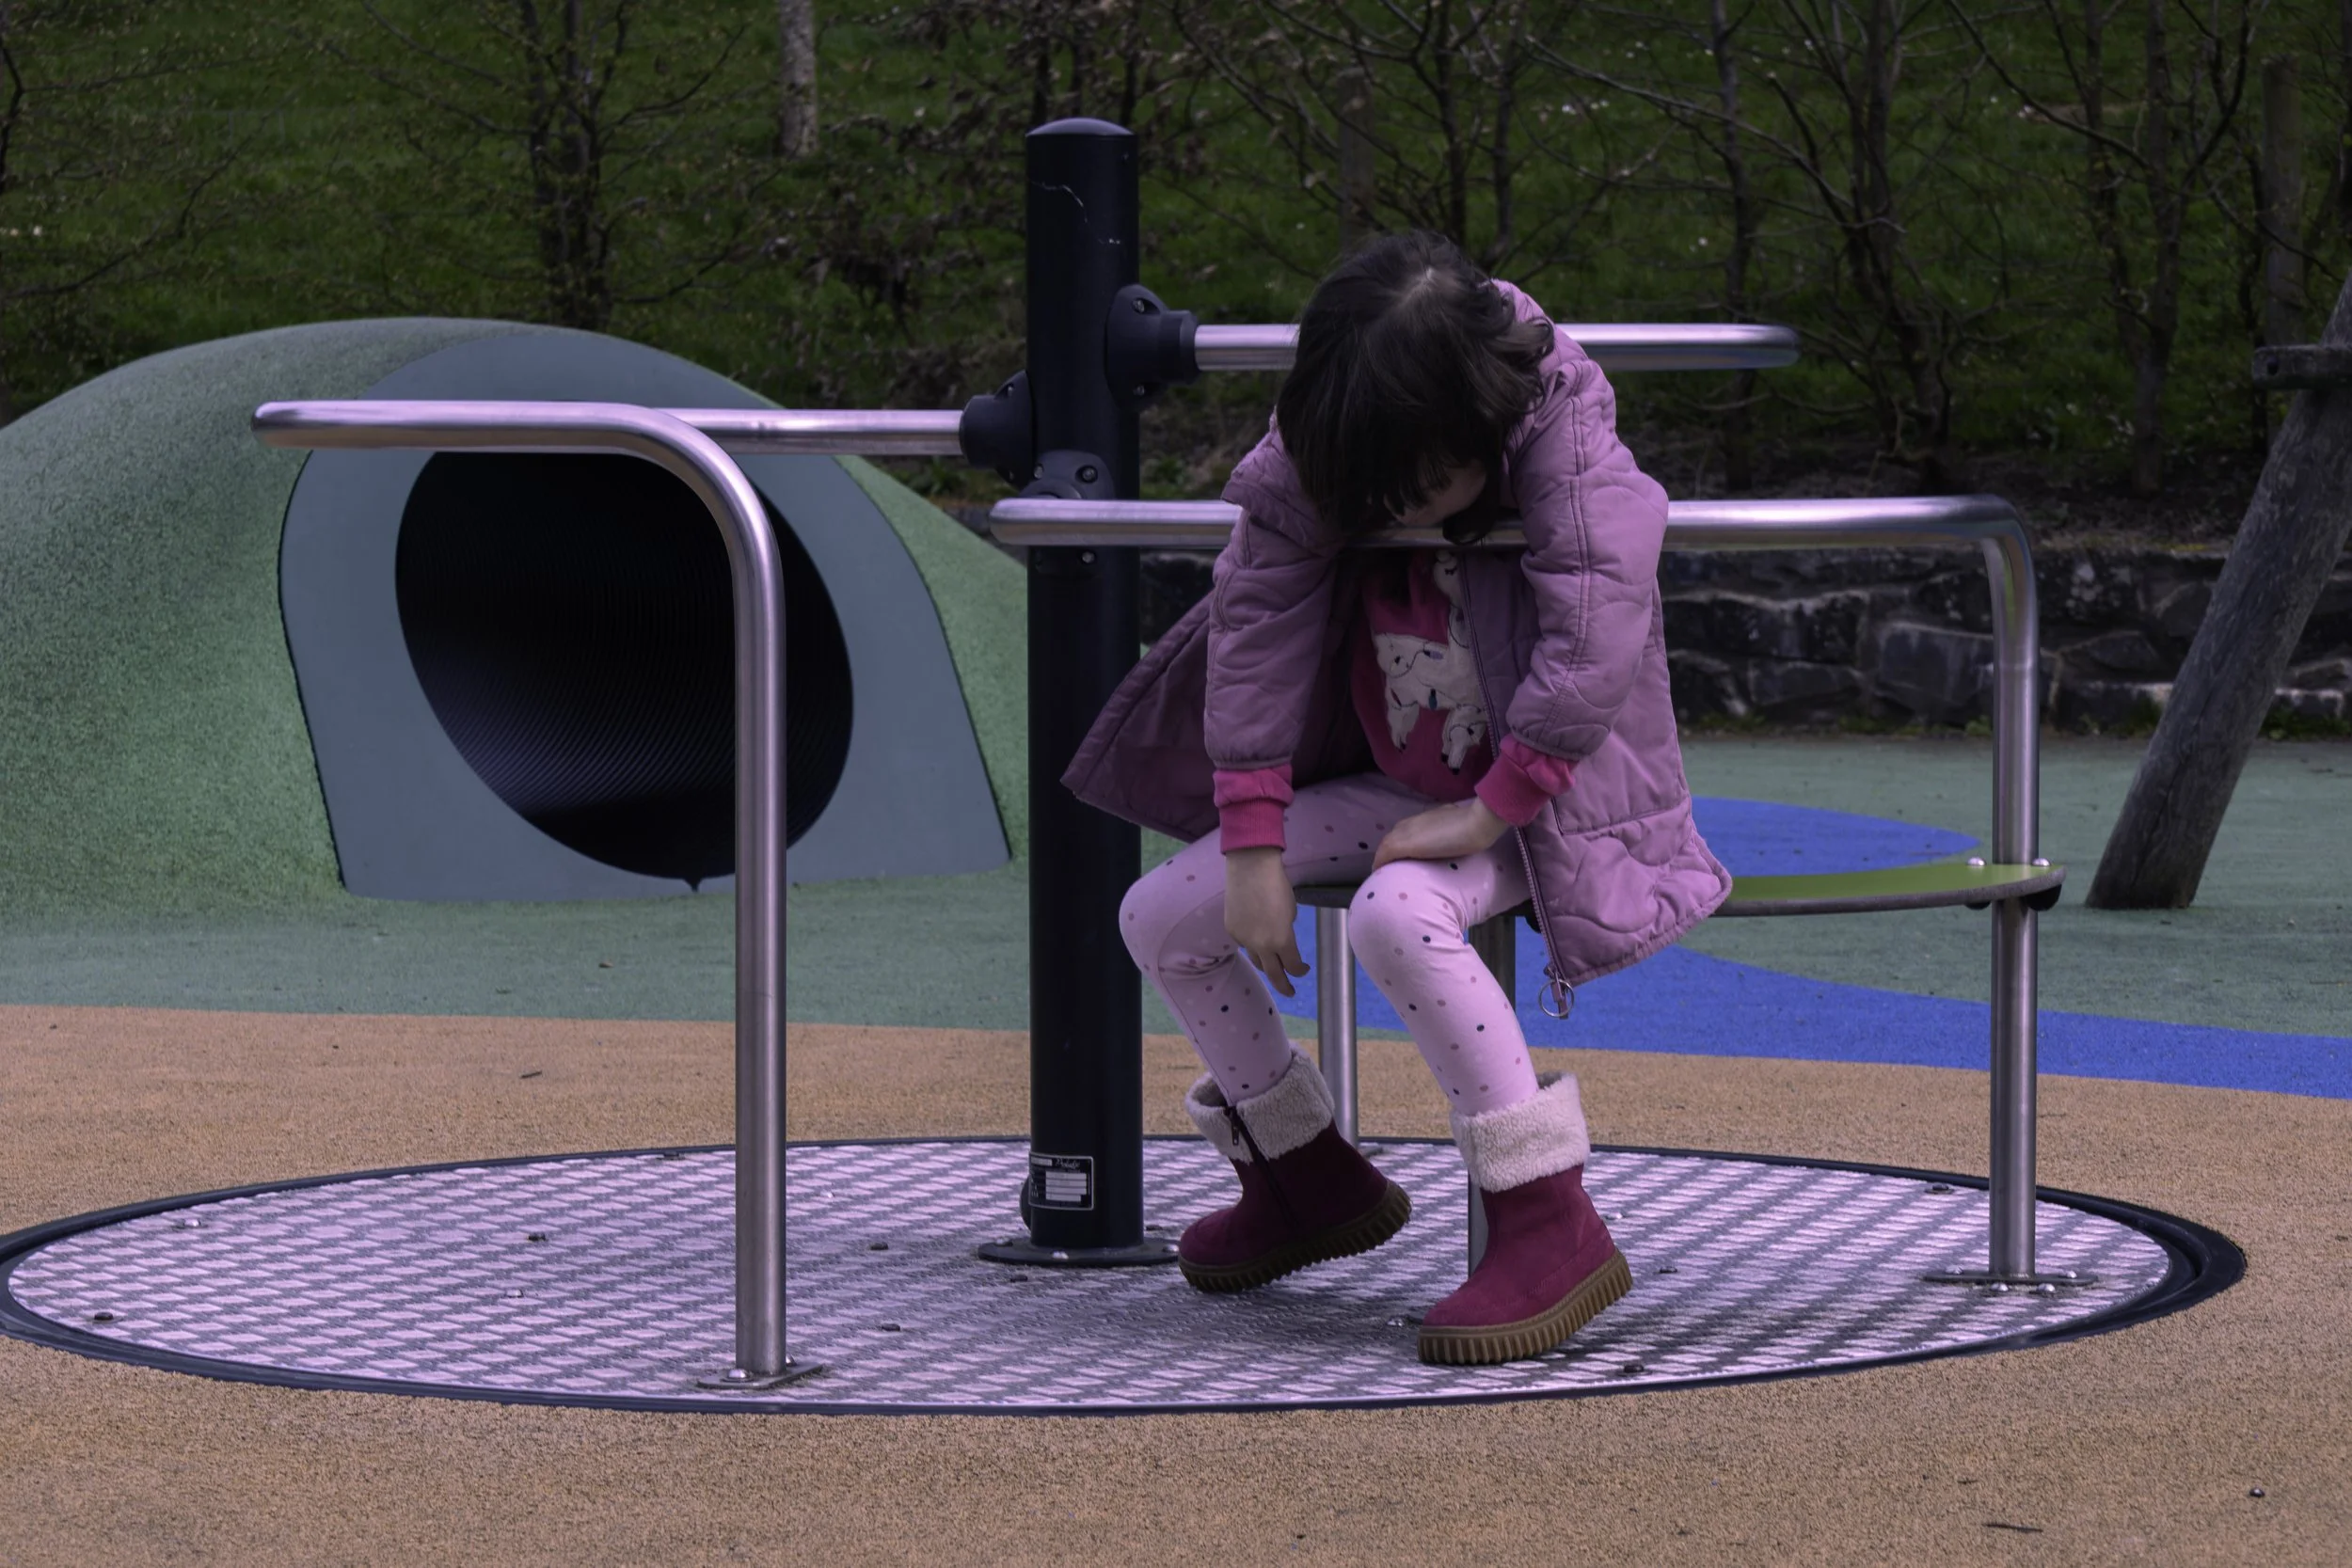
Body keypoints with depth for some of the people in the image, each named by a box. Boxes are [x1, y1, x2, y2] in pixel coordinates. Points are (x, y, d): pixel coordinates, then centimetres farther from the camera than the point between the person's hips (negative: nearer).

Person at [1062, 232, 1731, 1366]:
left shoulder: (1570, 460, -24)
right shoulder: (1317, 465, -11)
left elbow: (1594, 647, -31)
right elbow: (1258, 624, -11)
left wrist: (1487, 810, -29)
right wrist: (1254, 845, -16)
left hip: (1539, 793, -6)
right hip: (1392, 784, 6)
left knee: (1397, 914, -37)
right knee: (1159, 914, -1)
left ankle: (1550, 1222, -30)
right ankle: (1308, 1177, 21)